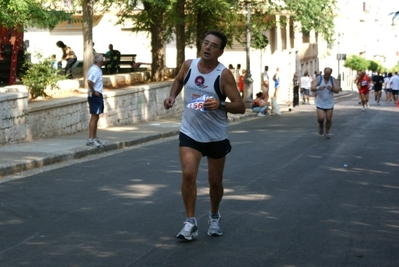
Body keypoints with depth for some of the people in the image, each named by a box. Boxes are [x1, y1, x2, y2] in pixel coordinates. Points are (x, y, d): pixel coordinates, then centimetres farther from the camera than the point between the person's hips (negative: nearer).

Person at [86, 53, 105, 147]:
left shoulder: (96, 69, 14)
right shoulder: (95, 70, -18)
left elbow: (91, 81, 26)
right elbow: (89, 81, -32)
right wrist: (93, 91, -21)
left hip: (97, 96, 10)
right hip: (95, 96, -10)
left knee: (96, 118, 14)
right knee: (94, 118, -9)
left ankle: (95, 138, 21)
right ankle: (90, 139, -9)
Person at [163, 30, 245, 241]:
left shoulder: (224, 74, -17)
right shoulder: (189, 65, -5)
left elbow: (240, 106, -19)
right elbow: (178, 81, 18)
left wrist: (220, 105, -37)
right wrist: (172, 96, -1)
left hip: (216, 136, -1)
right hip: (190, 133, 2)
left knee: (215, 181, 11)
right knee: (188, 174, -17)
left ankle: (214, 216, 38)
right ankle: (190, 222, -6)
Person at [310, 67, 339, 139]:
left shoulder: (333, 80, -2)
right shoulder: (318, 79, -6)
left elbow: (337, 90, -7)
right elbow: (312, 88, -17)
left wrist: (332, 88, -29)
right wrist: (318, 88, -38)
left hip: (329, 103, 1)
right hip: (320, 103, -1)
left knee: (329, 119, 2)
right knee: (320, 118, -15)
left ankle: (327, 132, 25)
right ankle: (321, 125, 20)